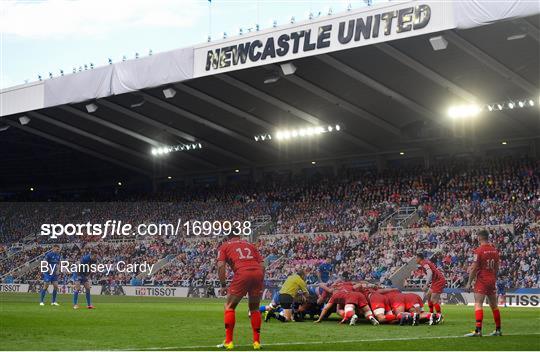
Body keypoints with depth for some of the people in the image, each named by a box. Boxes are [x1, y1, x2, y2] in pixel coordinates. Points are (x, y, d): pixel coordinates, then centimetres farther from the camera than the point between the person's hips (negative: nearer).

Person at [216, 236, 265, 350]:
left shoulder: (225, 246, 21)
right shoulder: (249, 244, 30)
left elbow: (221, 266, 5)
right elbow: (262, 265, 21)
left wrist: (223, 285, 9)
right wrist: (260, 283, 24)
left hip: (242, 273, -4)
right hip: (258, 273, 4)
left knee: (229, 307, 12)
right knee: (254, 308, 21)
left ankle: (228, 342, 7)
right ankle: (257, 342, 19)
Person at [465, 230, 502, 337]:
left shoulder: (479, 250, -12)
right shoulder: (495, 250, 8)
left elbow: (474, 268, -13)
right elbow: (497, 268, 14)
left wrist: (469, 282, -6)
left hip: (481, 281, -7)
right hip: (492, 280, 7)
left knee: (478, 304, -10)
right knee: (494, 305, 14)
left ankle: (478, 330, -20)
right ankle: (498, 330, 20)